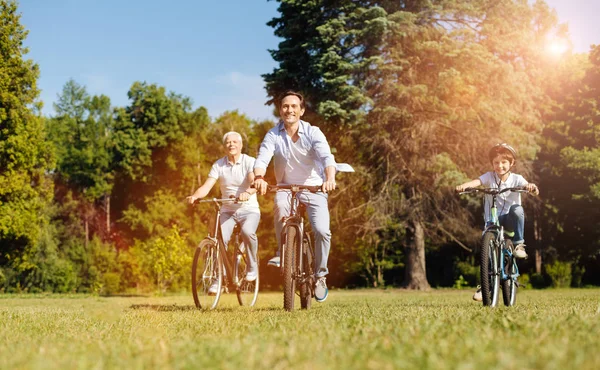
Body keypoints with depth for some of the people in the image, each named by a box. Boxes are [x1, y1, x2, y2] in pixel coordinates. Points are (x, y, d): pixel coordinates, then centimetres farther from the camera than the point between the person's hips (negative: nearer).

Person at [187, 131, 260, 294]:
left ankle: (252, 267, -8)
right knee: (221, 239, -21)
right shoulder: (219, 165, 1)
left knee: (248, 231, -33)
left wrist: (247, 193, -47)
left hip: (249, 209, -3)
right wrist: (195, 196, -30)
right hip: (227, 211, 3)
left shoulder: (250, 162, -7)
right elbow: (207, 186, -9)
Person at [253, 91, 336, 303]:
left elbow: (327, 158, -27)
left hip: (314, 187, 0)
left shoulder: (313, 133, -13)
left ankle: (320, 275, 5)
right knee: (280, 205, -35)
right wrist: (259, 177, -47)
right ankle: (282, 251, -14)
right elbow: (262, 158, -24)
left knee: (322, 231, -18)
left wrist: (330, 179, -48)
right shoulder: (273, 135, -9)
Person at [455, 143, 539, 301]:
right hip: (492, 219, 1)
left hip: (510, 219, -1)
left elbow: (527, 186, -21)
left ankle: (518, 244, -19)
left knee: (517, 209, -34)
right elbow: (477, 181, -22)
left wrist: (531, 187, -46)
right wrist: (463, 186, -43)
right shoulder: (490, 177, -3)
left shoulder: (516, 179, -3)